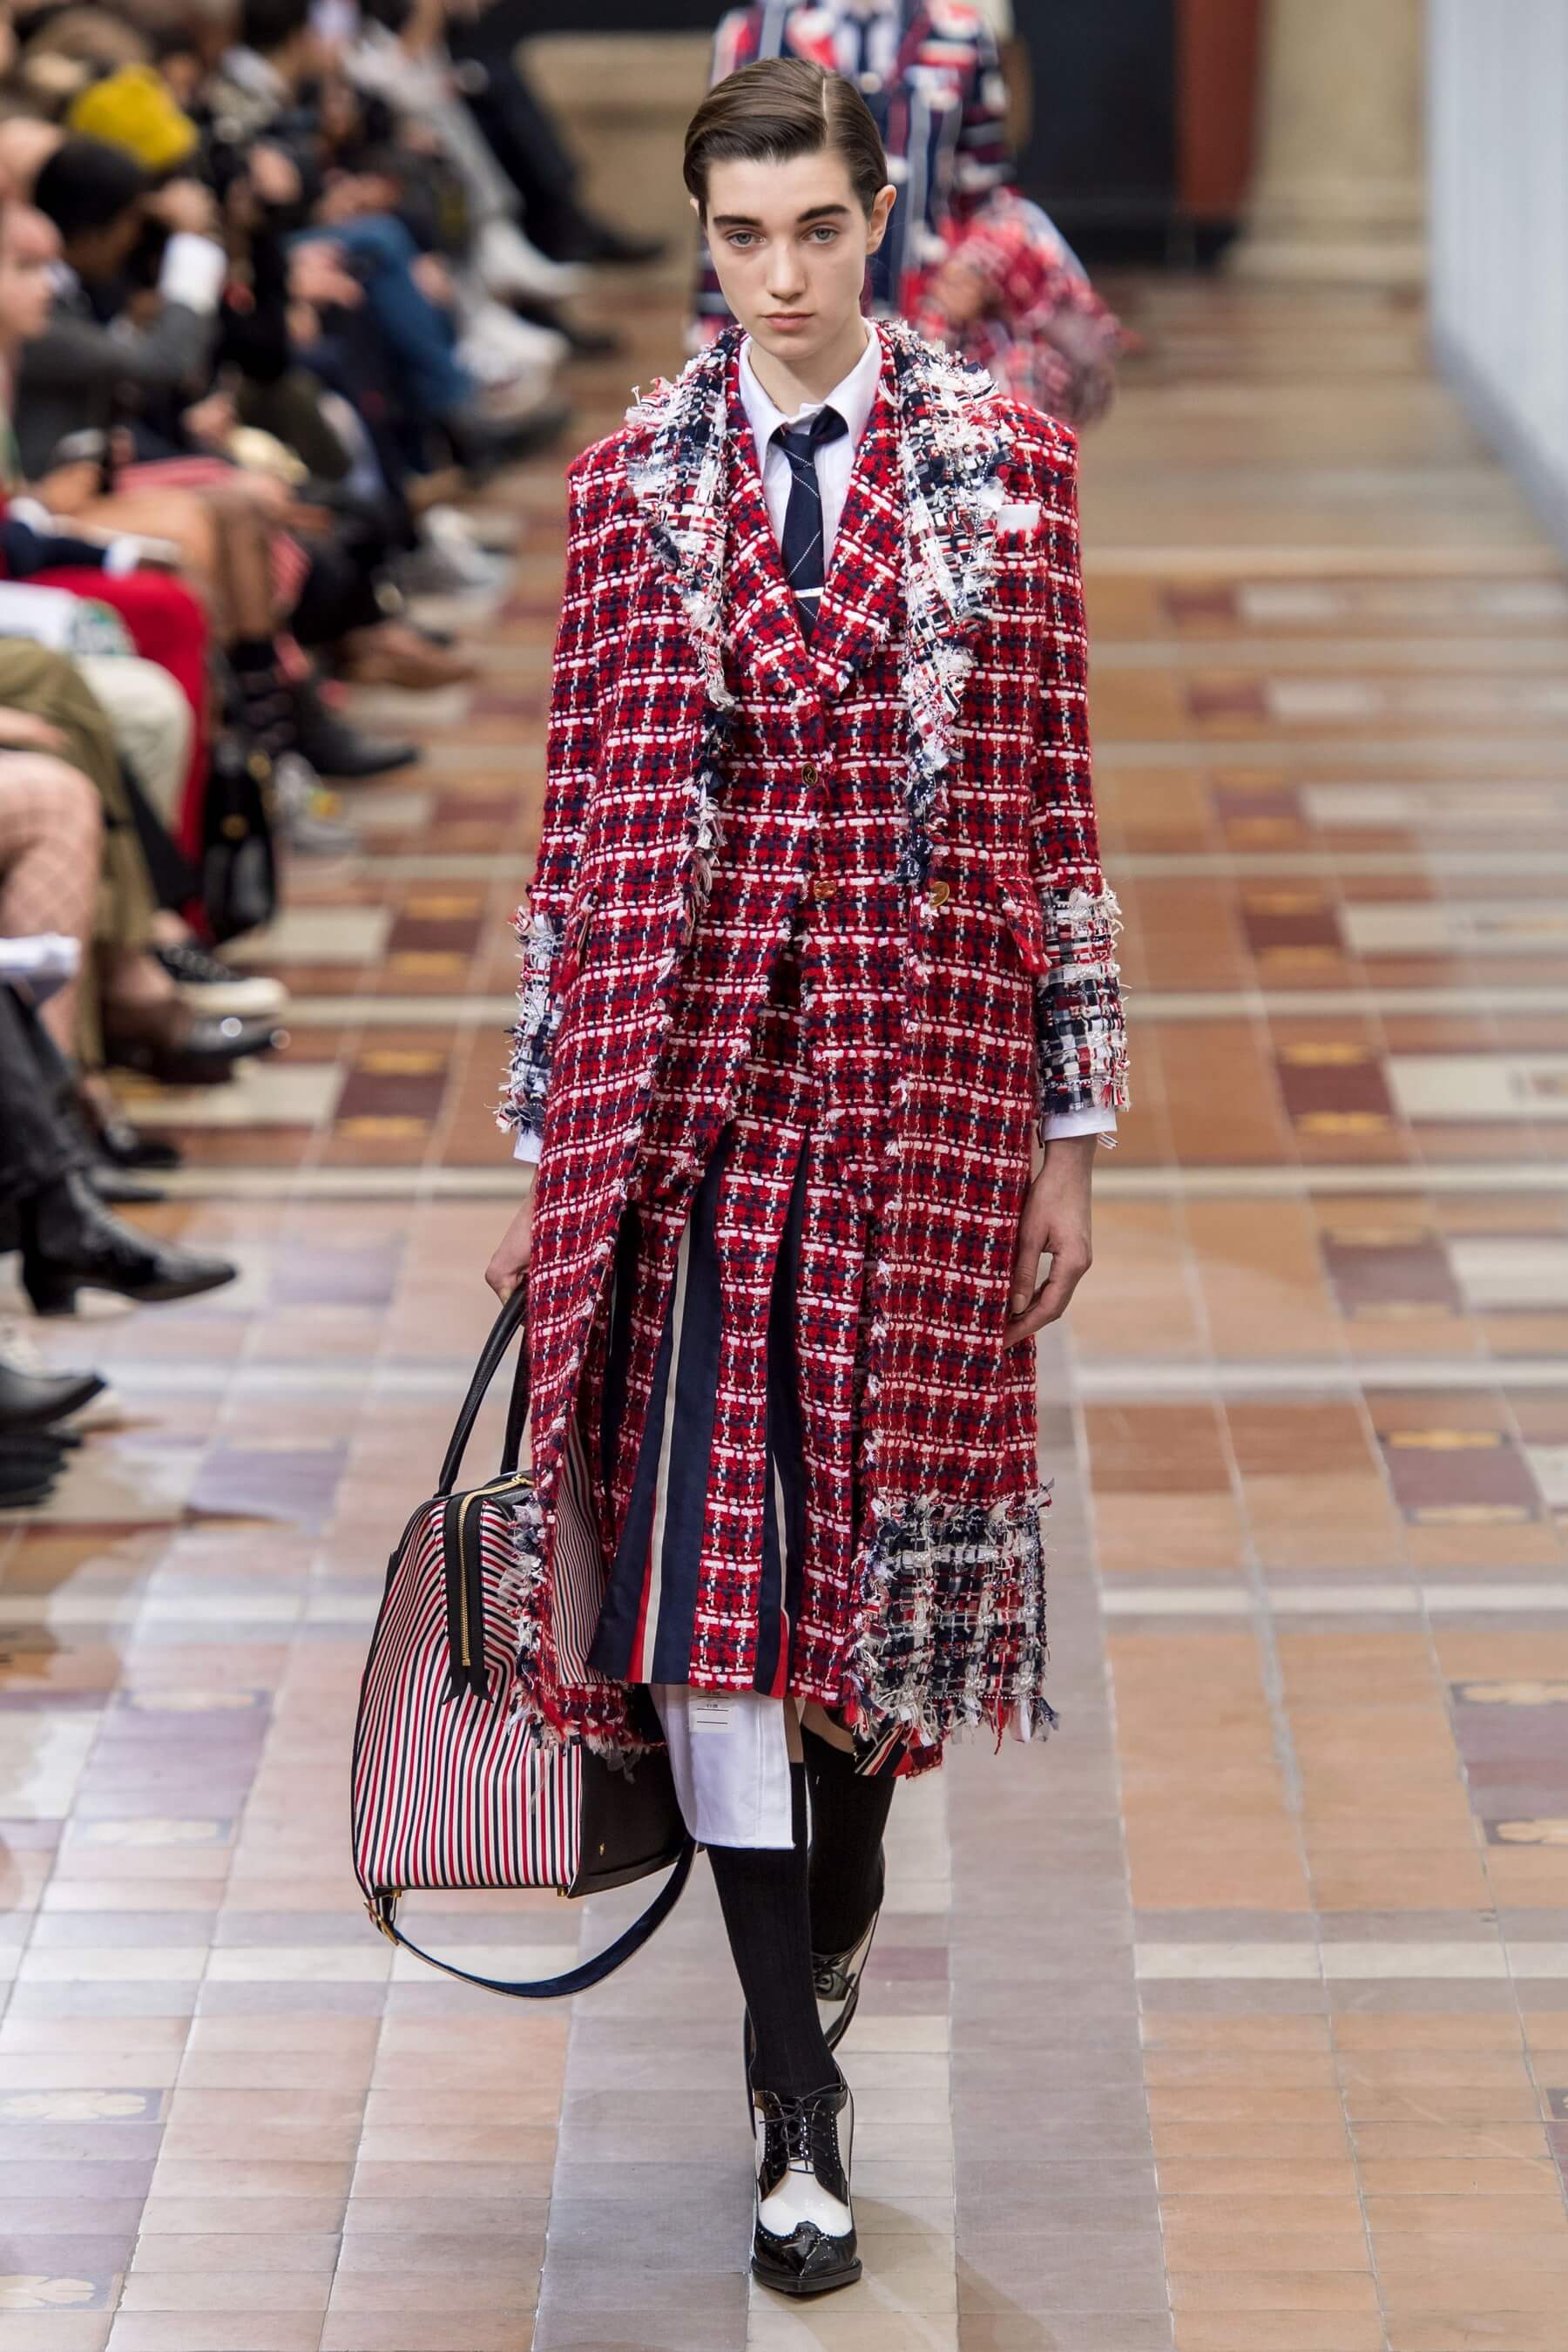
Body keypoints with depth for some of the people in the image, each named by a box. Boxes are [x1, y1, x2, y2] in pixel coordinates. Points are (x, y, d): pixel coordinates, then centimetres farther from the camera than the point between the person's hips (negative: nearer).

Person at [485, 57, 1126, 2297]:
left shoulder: (1004, 459, 3)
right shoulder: (630, 481, 5)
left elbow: (1051, 807, 4)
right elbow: (578, 827, 7)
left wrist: (1070, 1132, 2)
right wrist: (548, 1149, 7)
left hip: (917, 1068, 0)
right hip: (678, 1065, 0)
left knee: (880, 1517, 8)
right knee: (706, 1546, -6)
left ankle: (836, 1897, 36)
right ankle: (803, 2102, -1)